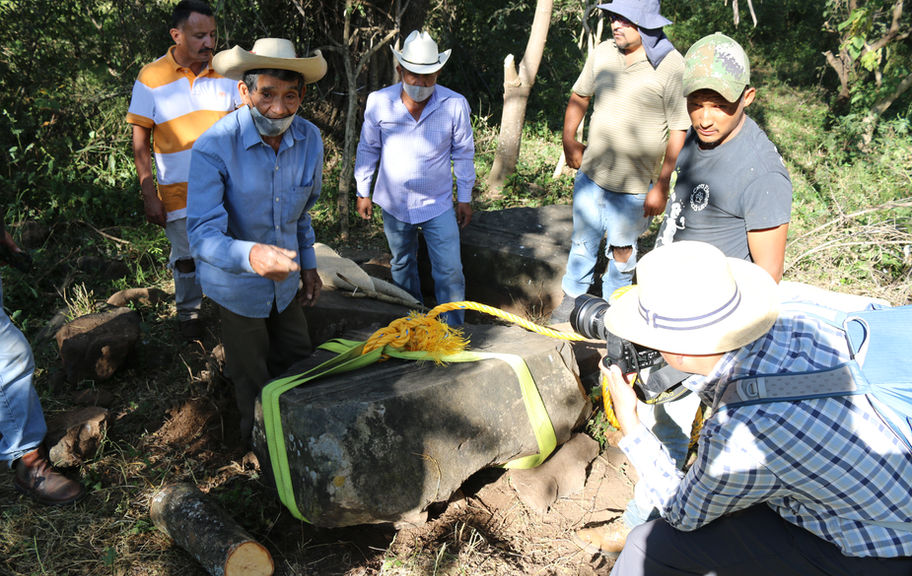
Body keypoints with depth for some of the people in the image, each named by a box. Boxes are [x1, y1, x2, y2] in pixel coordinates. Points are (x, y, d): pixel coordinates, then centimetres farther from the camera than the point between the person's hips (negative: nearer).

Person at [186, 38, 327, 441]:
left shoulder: (309, 138, -11)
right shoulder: (214, 147, -29)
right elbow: (202, 235, -36)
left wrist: (307, 264, 11)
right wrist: (250, 255, -55)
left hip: (285, 279, 5)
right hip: (237, 285, -5)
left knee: (299, 362, 24)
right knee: (253, 384, 15)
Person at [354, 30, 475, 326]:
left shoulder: (455, 105, -12)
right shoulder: (378, 102, -9)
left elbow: (464, 154, 0)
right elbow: (368, 149, 4)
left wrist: (465, 198, 2)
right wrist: (363, 192, 6)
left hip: (438, 204, -2)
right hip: (393, 204, 2)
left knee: (449, 272, -5)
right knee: (402, 266, 20)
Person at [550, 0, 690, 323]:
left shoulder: (671, 66, -14)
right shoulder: (602, 54, 0)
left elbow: (679, 131, -13)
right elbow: (579, 96, 18)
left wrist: (661, 186, -14)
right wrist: (569, 140, 13)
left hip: (635, 186, -4)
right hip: (591, 174, 4)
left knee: (622, 248, 12)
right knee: (583, 240, 18)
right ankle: (573, 296, 38)